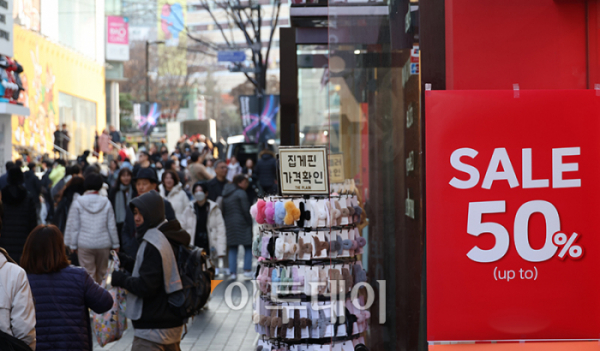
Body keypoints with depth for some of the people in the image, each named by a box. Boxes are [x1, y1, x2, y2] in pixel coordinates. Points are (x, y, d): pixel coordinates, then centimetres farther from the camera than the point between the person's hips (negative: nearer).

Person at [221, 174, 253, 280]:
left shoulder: (225, 195, 13)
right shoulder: (241, 193, -8)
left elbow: (223, 212, 11)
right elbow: (245, 211, -11)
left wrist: (226, 223, 13)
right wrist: (250, 223, -4)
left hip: (229, 225, 6)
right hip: (242, 224, -6)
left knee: (232, 249, 8)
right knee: (248, 248, 2)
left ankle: (233, 272, 3)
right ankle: (247, 270, -4)